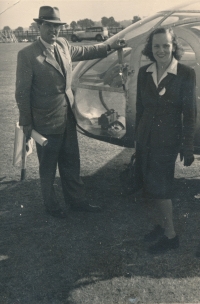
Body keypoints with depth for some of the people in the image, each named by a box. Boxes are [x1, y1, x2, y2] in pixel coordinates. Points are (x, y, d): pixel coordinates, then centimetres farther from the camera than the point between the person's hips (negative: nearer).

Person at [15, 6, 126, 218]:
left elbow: (83, 51, 24)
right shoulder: (27, 54, -17)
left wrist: (110, 47, 26)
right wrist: (26, 123, -8)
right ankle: (50, 205, 33)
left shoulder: (63, 44, 2)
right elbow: (22, 92, -12)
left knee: (71, 163, 18)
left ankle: (76, 200, 36)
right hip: (46, 121, -6)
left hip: (67, 117, 7)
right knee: (48, 168, 12)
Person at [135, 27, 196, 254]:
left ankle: (170, 235, 18)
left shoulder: (185, 74, -11)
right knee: (148, 186, 12)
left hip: (167, 139, -5)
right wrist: (138, 136, 12)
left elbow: (189, 113, -9)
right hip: (145, 138, 5)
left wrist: (187, 147, -9)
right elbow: (140, 108, 10)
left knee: (159, 187, 0)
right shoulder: (144, 73, 3)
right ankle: (162, 224, 33)